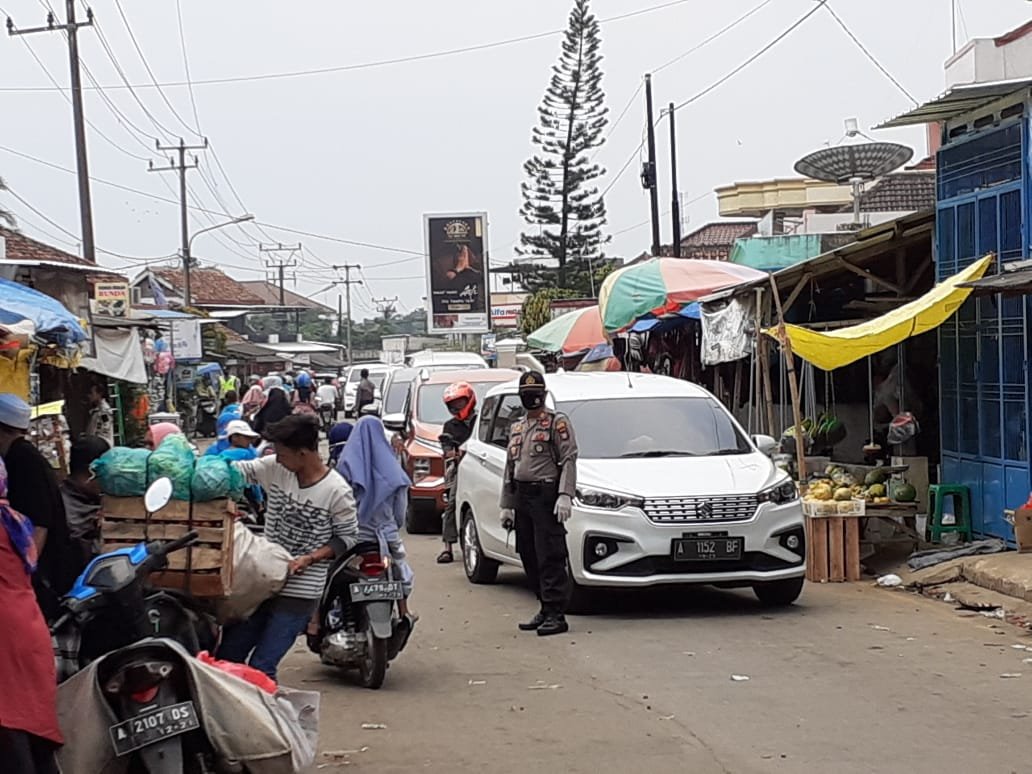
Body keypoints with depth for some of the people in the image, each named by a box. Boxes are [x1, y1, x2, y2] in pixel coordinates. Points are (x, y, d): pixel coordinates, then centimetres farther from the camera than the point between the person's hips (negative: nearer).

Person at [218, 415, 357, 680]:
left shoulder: (337, 491, -13)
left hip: (299, 594, -6)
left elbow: (347, 538, -5)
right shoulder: (276, 469, -1)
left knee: (261, 668, -8)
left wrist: (309, 558, -17)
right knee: (227, 655, 12)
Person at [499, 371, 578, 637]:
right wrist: (506, 505, 17)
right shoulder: (517, 428, 20)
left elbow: (569, 460, -11)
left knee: (550, 558, -10)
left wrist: (565, 495, -21)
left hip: (546, 497, -8)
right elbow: (510, 468, 22)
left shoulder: (557, 422, -2)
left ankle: (556, 615, -11)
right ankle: (546, 609, 17)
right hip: (522, 499, 8)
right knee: (530, 558, 8)